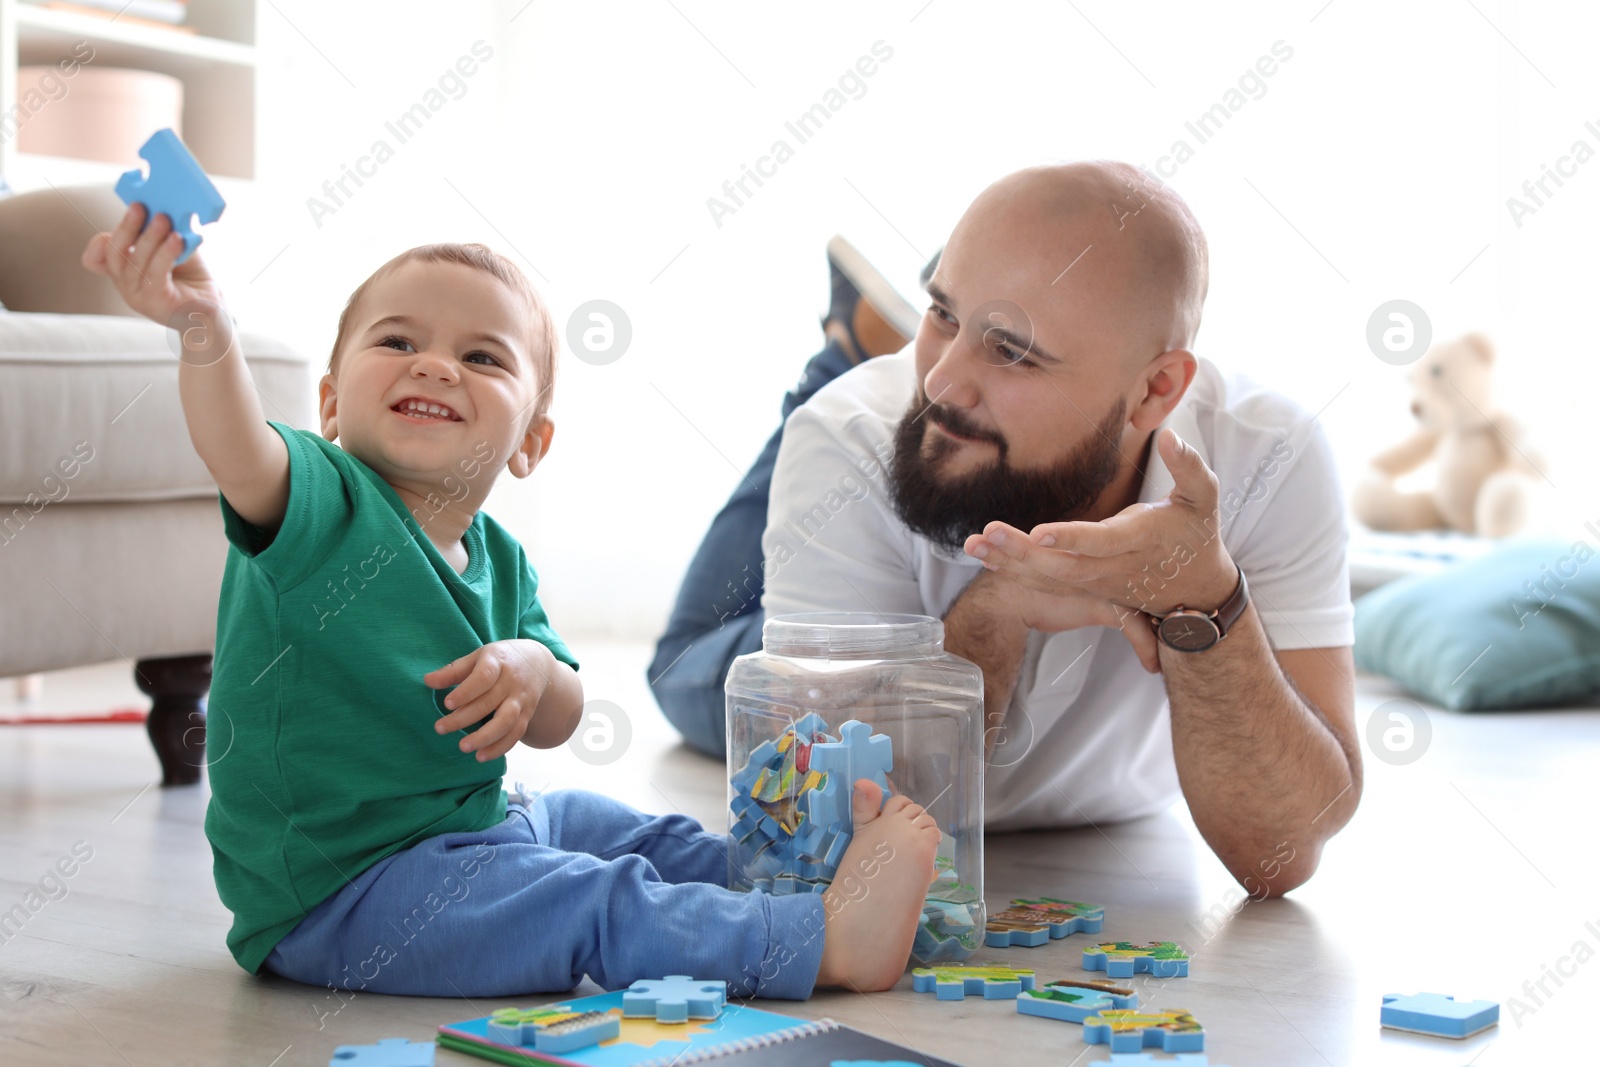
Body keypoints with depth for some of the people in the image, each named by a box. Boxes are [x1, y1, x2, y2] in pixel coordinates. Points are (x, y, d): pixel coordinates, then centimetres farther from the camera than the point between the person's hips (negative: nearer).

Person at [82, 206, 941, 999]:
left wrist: (533, 669, -15)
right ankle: (827, 938, -15)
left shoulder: (500, 560, 4)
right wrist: (205, 333, -60)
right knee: (599, 906, -18)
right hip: (333, 894, -8)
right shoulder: (322, 502, -17)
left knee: (654, 843, 17)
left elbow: (558, 725, 8)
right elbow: (242, 457, -40)